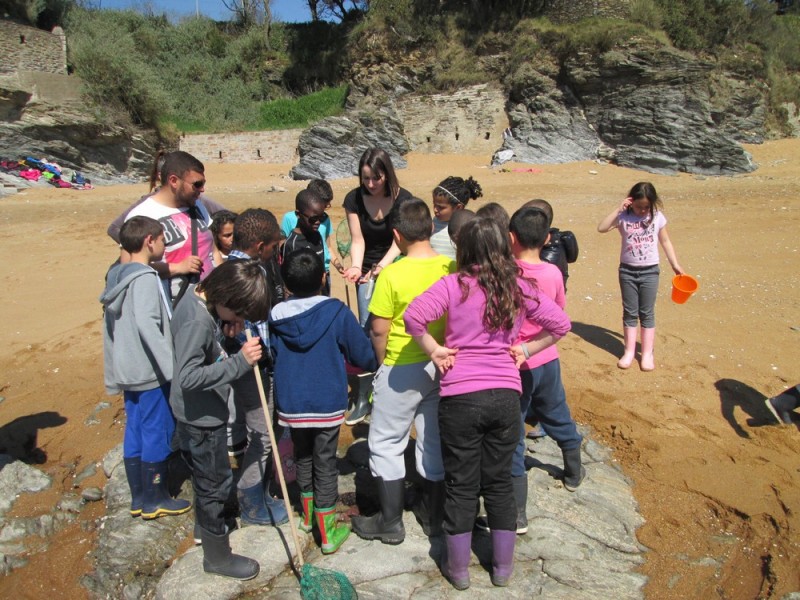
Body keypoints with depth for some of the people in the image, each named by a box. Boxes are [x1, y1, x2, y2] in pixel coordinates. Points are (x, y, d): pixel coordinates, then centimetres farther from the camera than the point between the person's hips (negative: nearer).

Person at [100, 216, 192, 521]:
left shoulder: (116, 276, 11)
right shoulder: (145, 278, -17)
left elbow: (110, 326, 17)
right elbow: (147, 325, -27)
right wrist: (172, 366, -27)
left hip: (127, 370, 9)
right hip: (150, 371, -9)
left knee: (134, 432, 15)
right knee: (158, 432, 3)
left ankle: (139, 498, 26)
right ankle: (154, 499, 15)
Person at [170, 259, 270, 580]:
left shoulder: (200, 296, -3)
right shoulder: (197, 321, -31)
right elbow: (188, 377, -36)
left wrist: (226, 330, -9)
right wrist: (239, 362, -36)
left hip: (203, 410, 10)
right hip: (201, 416, -10)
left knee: (208, 477, 27)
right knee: (216, 482, 6)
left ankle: (206, 526, 49)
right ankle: (217, 556, 25)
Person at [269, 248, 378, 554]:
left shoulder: (276, 316, -6)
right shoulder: (336, 312, -14)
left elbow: (273, 356, 9)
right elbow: (363, 353, -6)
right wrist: (378, 364, 15)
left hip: (291, 403, 3)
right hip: (327, 404, -3)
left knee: (302, 456, 22)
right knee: (325, 463, 8)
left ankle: (308, 514, 38)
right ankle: (328, 531, 16)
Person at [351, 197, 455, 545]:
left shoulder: (392, 275, -19)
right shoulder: (452, 268, -6)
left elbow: (378, 330, -14)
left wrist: (382, 361, 4)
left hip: (401, 371, -5)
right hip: (442, 366, 5)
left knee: (386, 445, 12)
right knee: (435, 442, 18)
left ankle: (390, 523, 23)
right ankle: (434, 516, 32)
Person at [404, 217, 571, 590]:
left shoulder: (453, 285, -8)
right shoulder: (518, 288, 1)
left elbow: (413, 317, -20)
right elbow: (560, 324, 4)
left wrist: (434, 350, -6)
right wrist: (525, 350, 8)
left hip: (460, 396, -3)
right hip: (506, 394, 3)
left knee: (461, 485, 12)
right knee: (499, 482, 18)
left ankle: (458, 568, 27)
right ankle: (503, 567, 31)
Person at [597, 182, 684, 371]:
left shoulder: (657, 217, -3)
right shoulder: (624, 217, -7)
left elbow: (665, 242, 7)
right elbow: (601, 228, -19)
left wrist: (675, 265, 7)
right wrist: (618, 209, -21)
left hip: (650, 272, 0)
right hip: (627, 271, 0)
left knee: (647, 313, 6)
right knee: (629, 313, 8)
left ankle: (647, 353, 13)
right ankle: (629, 352, 16)